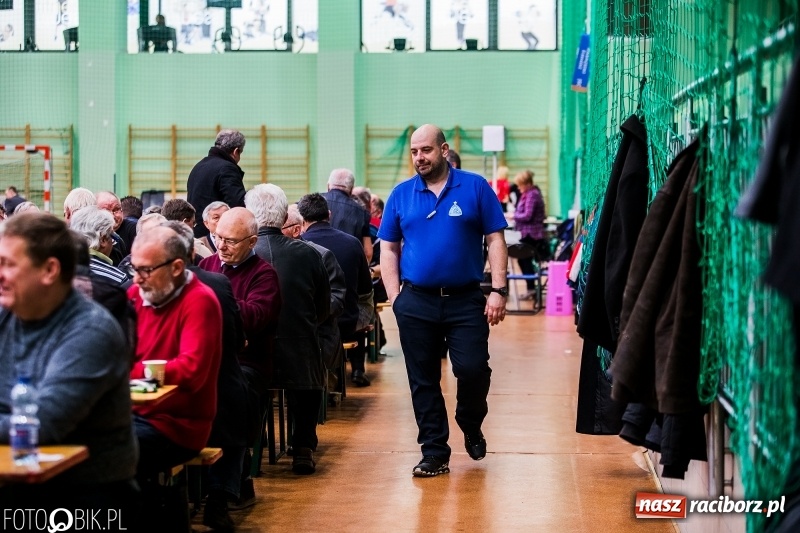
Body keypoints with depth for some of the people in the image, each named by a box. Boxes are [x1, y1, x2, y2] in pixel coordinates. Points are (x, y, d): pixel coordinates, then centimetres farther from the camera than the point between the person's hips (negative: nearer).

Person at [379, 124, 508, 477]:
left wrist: (498, 291, -9)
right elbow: (388, 249, 10)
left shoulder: (475, 188, 1)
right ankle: (435, 452, 16)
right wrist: (395, 297, 0)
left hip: (466, 301, -2)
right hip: (416, 303, 2)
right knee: (423, 380, 5)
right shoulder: (401, 194, 8)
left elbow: (495, 240, -1)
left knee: (473, 370, -7)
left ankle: (471, 427, 23)